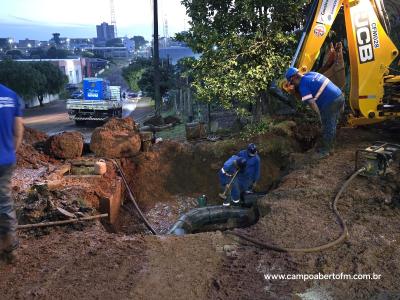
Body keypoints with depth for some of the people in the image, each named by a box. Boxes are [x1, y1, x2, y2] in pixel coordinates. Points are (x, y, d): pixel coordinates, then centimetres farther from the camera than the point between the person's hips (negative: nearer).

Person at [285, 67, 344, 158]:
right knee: (332, 126, 20)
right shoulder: (311, 73, 14)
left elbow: (312, 103, -16)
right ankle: (330, 147, 34)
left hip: (330, 103, -8)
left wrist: (320, 115, -5)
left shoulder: (303, 86, -11)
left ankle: (325, 151, 20)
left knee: (327, 128, 6)